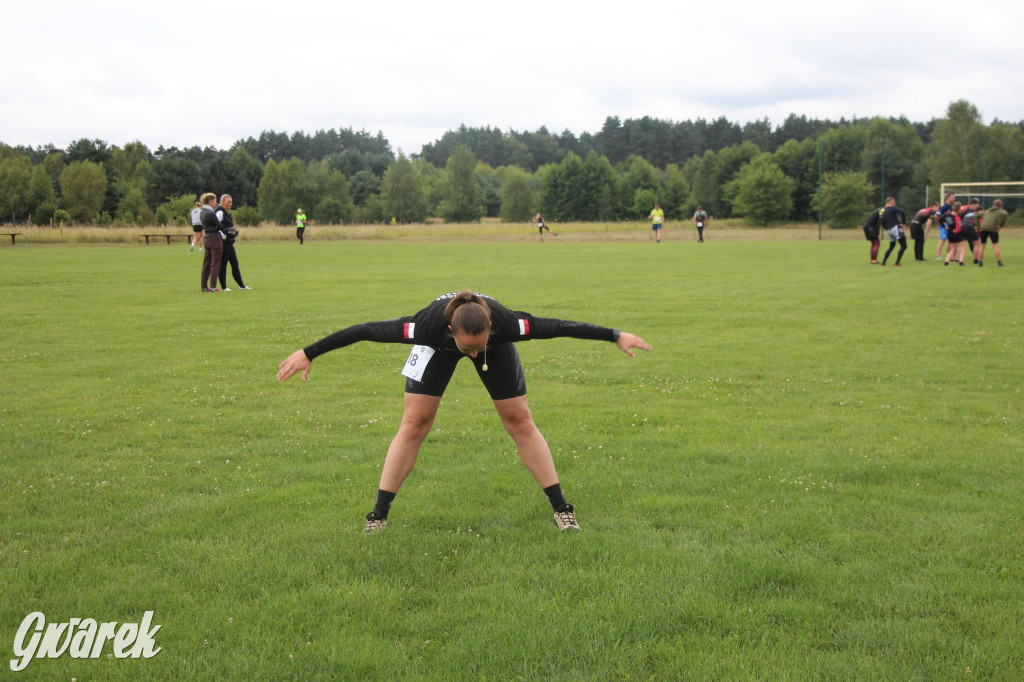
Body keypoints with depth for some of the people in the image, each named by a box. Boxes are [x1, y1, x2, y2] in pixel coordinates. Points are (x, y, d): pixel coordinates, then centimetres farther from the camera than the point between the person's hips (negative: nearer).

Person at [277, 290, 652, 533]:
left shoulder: (505, 322, -43)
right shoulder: (428, 325, -45)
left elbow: (556, 326, -32)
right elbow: (367, 331, -37)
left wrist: (616, 336, -26)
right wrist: (308, 353, -33)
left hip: (498, 348, 1)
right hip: (437, 347, -1)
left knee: (520, 420, -3)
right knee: (414, 425, -8)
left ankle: (561, 509, 4)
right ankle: (378, 515, -1)